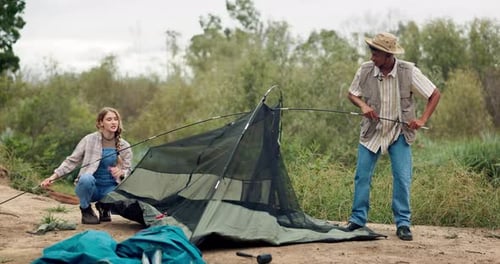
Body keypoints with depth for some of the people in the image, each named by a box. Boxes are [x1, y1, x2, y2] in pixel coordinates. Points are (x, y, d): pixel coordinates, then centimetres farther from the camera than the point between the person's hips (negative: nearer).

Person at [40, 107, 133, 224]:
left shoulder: (124, 146, -1)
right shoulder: (89, 140, -8)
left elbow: (127, 170, 5)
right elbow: (72, 161, -3)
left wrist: (121, 173, -20)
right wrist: (54, 176, -14)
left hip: (109, 189, 2)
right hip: (90, 187, -2)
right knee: (86, 178, -38)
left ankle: (104, 206, 9)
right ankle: (86, 210, -7)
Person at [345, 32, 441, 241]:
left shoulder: (408, 72, -16)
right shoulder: (365, 70, -11)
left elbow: (435, 94, -6)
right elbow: (352, 94, 6)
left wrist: (422, 119, -15)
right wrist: (363, 105, -14)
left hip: (399, 132, -2)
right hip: (371, 131, 2)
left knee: (402, 177, -6)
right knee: (362, 176, 2)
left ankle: (403, 224, 6)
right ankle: (357, 219, 17)